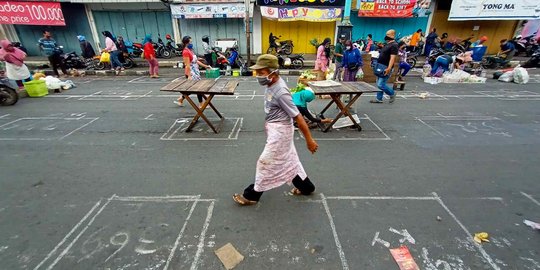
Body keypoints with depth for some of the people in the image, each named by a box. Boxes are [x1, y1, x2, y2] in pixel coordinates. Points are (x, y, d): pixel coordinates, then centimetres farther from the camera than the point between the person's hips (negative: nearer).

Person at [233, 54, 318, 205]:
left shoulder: (281, 92, -27)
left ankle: (252, 195, 21)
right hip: (275, 128, 10)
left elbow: (297, 117, -24)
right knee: (289, 159, 20)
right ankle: (306, 187, 38)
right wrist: (268, 123, 26)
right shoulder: (271, 84, 0)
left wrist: (309, 140, -19)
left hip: (280, 131, -10)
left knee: (265, 162, 3)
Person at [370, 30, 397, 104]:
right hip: (380, 67, 10)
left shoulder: (394, 45, -13)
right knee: (379, 84, 12)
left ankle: (392, 94, 10)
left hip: (386, 68, -10)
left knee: (381, 85, -12)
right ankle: (379, 99, 20)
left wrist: (389, 68, -31)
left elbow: (392, 58, -22)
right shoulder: (387, 44, 16)